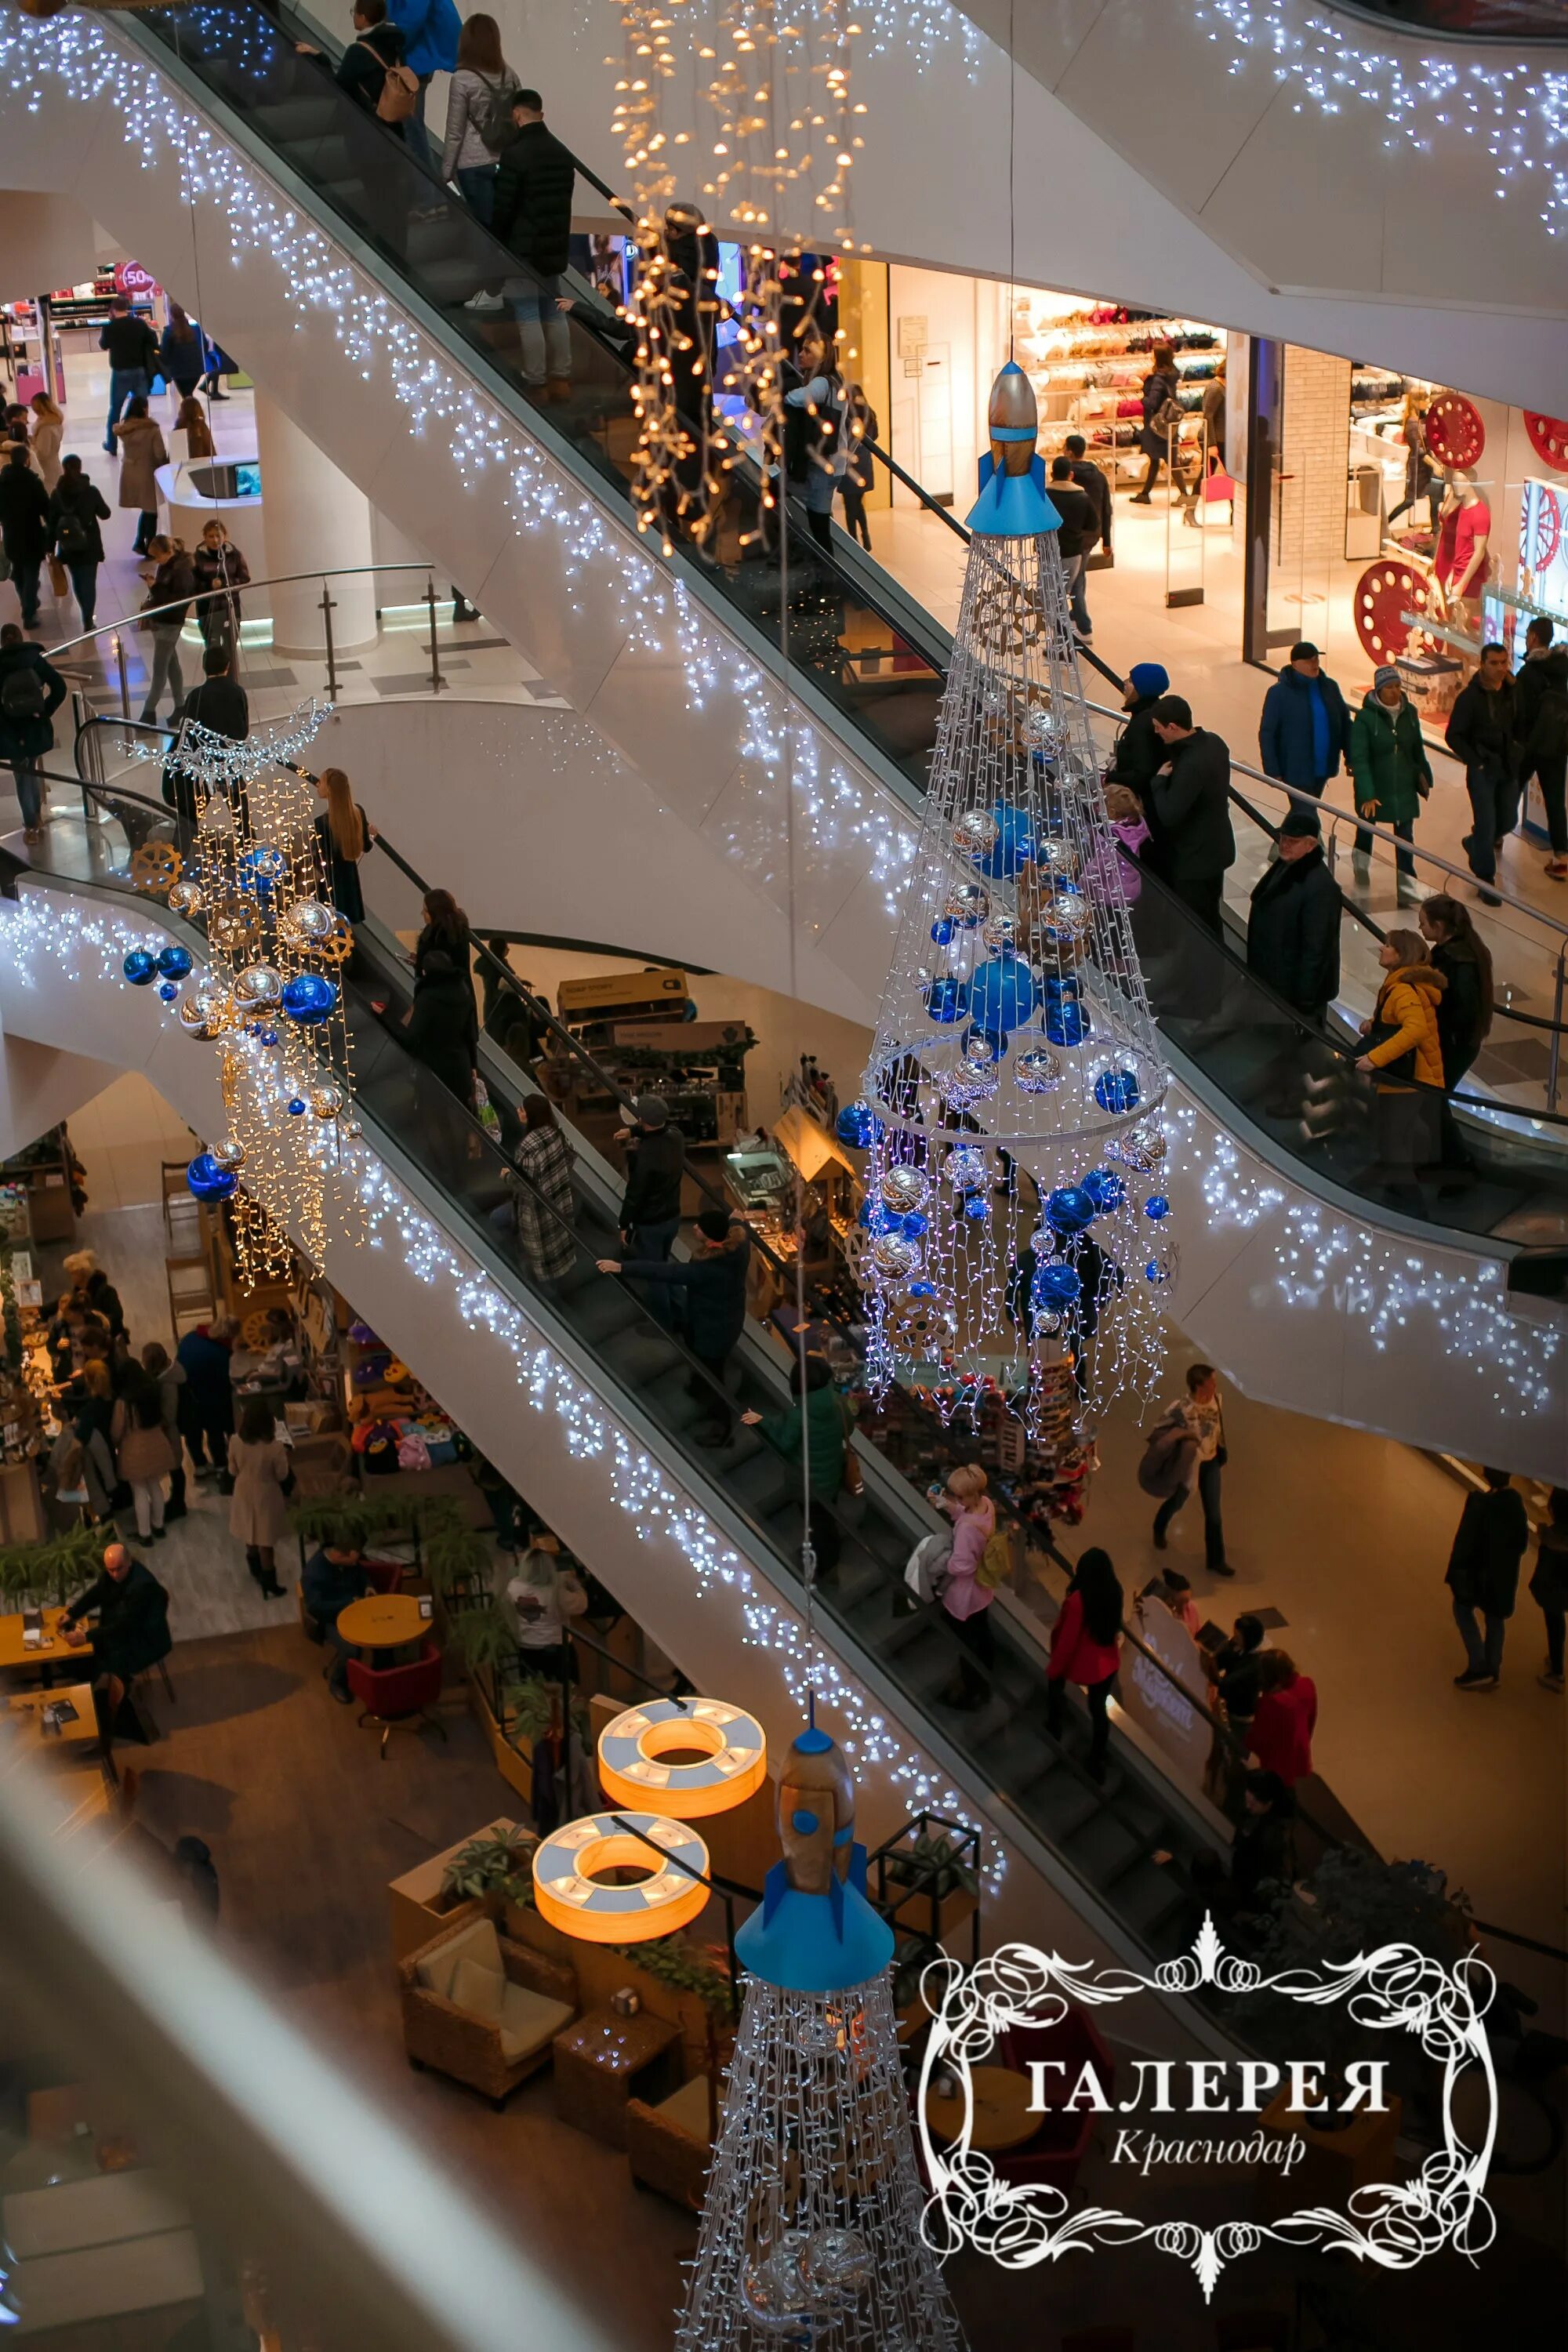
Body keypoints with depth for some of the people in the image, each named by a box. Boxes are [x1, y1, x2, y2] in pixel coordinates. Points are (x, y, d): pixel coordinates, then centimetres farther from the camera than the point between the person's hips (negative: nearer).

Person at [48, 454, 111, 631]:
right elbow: (105, 514, -1)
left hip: (68, 546, 2)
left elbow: (52, 522, -5)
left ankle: (87, 615, 37)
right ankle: (88, 620, 4)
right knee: (88, 582, 5)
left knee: (77, 581, 21)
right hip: (89, 545, -2)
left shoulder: (57, 493, -8)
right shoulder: (91, 491, -13)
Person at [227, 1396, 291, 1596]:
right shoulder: (274, 1448, -30)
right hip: (266, 1497, -4)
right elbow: (282, 1476, -15)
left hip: (244, 1494, 4)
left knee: (251, 1536, 27)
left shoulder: (235, 1441, -19)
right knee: (265, 1542, 11)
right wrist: (284, 1457, 2)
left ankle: (256, 1569, 50)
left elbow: (233, 1471, -4)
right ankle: (269, 1585, 23)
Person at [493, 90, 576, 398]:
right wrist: (558, 239, 18)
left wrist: (495, 244, -2)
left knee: (528, 318, -3)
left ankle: (536, 384, -1)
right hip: (555, 247, 8)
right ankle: (561, 379, 19)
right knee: (554, 313, 15)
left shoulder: (515, 154, -17)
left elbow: (503, 207, -15)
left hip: (523, 248, -8)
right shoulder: (562, 153, 7)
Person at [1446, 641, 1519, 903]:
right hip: (1482, 770, -5)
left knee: (1508, 821, 15)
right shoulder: (1470, 697, -12)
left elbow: (1520, 728, 10)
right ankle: (1486, 882, 6)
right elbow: (1454, 736, -9)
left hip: (1508, 768, 5)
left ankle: (1474, 844, 45)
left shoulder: (1512, 693, 0)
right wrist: (1476, 762, -15)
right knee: (1486, 825, -5)